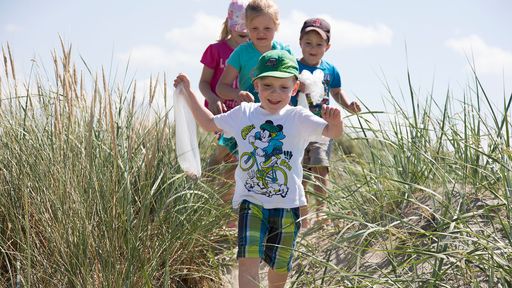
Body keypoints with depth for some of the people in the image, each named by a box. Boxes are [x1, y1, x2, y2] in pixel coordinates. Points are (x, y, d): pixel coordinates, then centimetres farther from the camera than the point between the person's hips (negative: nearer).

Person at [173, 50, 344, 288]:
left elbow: (333, 132, -17)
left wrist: (335, 122, -40)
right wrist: (188, 92, 17)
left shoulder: (299, 118, -4)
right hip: (252, 201, 0)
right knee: (248, 259, -18)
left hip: (288, 205, 0)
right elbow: (209, 123, 19)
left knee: (280, 265, 14)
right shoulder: (244, 114, 4)